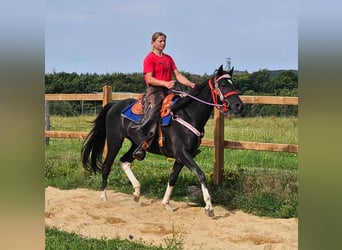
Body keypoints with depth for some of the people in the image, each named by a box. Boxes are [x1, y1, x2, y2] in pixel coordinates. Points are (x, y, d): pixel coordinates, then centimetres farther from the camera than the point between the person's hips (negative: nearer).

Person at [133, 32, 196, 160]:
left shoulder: (168, 58, 21)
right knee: (152, 115, -27)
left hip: (168, 91, 7)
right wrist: (165, 83, -25)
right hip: (154, 90, -7)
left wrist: (190, 84, -1)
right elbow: (149, 79, -11)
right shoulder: (149, 58, -1)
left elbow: (178, 75, 15)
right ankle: (143, 144, -22)